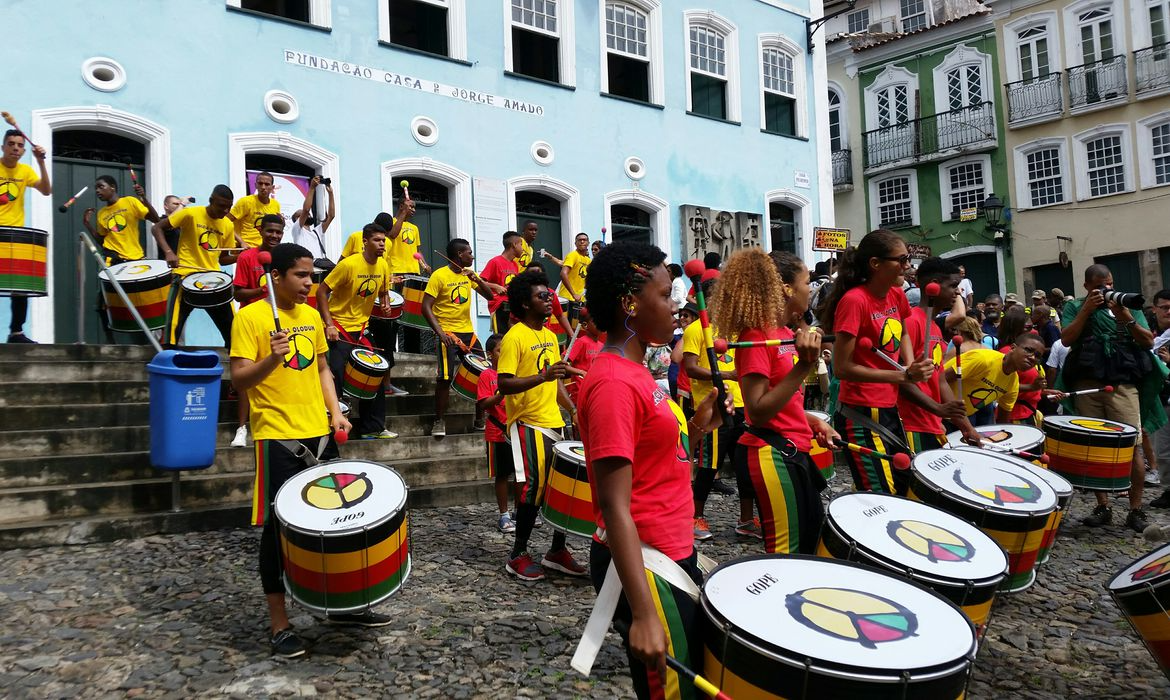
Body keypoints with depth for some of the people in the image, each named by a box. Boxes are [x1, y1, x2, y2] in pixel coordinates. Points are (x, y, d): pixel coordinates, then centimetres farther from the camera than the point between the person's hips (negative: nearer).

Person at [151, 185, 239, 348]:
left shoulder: (228, 225, 7)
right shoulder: (190, 213, -6)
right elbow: (157, 228, -4)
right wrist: (168, 252, -20)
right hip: (186, 277, -4)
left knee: (232, 327, 3)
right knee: (173, 328, -7)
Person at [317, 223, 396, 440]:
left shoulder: (382, 266, 2)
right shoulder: (349, 264, -18)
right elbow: (321, 291, -15)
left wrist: (385, 303, -3)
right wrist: (328, 324, -21)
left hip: (361, 328, 7)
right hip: (339, 328, -7)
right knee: (335, 376, -10)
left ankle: (373, 427, 21)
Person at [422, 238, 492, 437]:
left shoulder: (469, 274, 9)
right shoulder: (439, 276, -10)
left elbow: (490, 296, 8)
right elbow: (426, 307, -13)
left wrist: (477, 280, -10)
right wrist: (440, 332, -23)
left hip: (468, 332, 6)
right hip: (448, 333, -6)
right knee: (445, 377, -11)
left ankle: (480, 420, 17)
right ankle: (439, 421, 3)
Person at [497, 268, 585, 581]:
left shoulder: (550, 336, 13)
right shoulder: (514, 337, -12)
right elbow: (504, 384, -20)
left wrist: (574, 409, 10)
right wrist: (542, 376, -31)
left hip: (554, 424, 8)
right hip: (528, 423, -8)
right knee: (535, 487, -7)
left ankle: (557, 551, 23)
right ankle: (518, 555, 9)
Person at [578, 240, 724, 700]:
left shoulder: (634, 372, 9)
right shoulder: (615, 383, -21)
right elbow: (615, 507, -25)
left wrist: (697, 428, 4)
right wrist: (643, 613, -28)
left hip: (672, 553, 10)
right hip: (645, 566, -10)